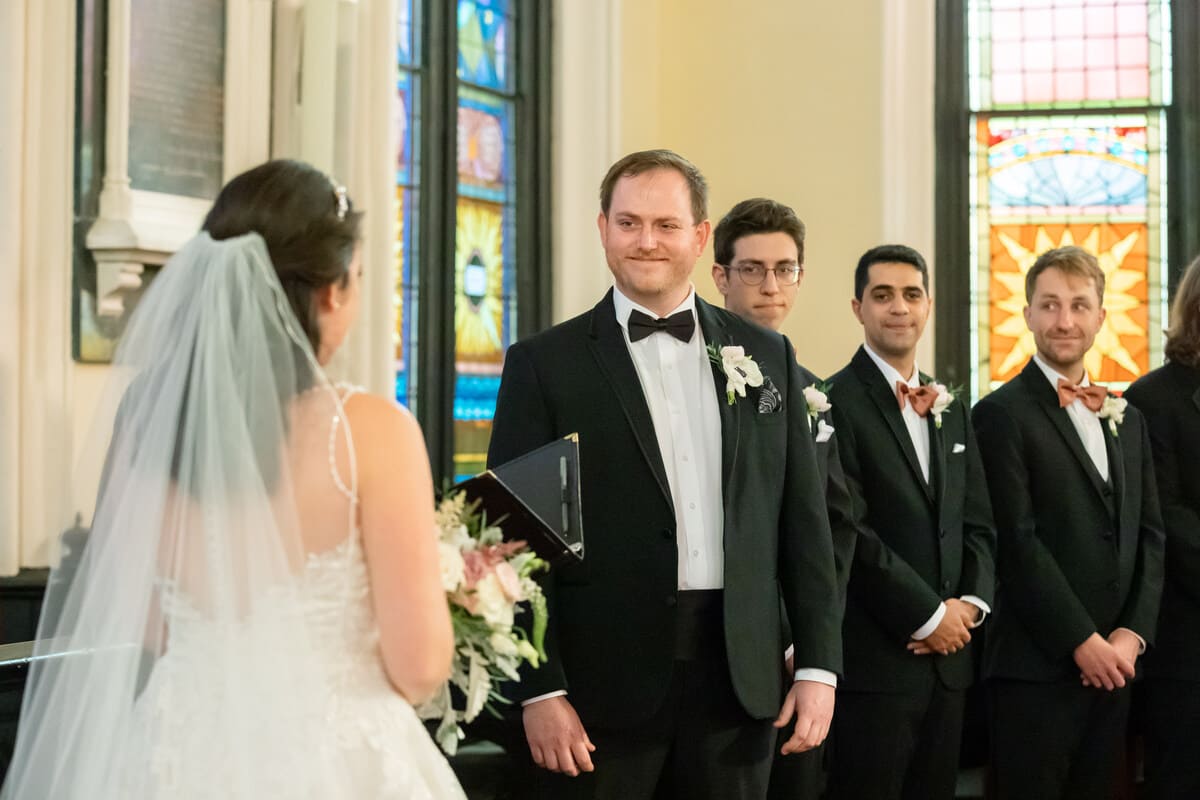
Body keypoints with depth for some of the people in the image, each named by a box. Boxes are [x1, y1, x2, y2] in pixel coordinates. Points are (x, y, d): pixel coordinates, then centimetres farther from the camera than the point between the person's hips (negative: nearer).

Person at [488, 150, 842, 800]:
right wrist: (540, 690, -10)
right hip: (601, 682, -2)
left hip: (739, 676, 3)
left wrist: (818, 664, 3)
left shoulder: (767, 356, 9)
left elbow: (803, 521, 9)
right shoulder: (545, 364, 0)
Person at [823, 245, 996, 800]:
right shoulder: (835, 402, -8)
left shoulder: (952, 409, 16)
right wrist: (928, 616, -13)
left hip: (949, 656, 7)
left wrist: (970, 603, -3)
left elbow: (977, 523, 15)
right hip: (873, 660, -7)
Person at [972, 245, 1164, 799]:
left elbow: (1149, 535, 13)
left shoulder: (1127, 420, 17)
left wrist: (1132, 633, -1)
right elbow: (1019, 542, -12)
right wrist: (1082, 641, -13)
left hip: (1113, 661, 6)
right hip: (1037, 663, -6)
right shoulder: (1002, 414, -5)